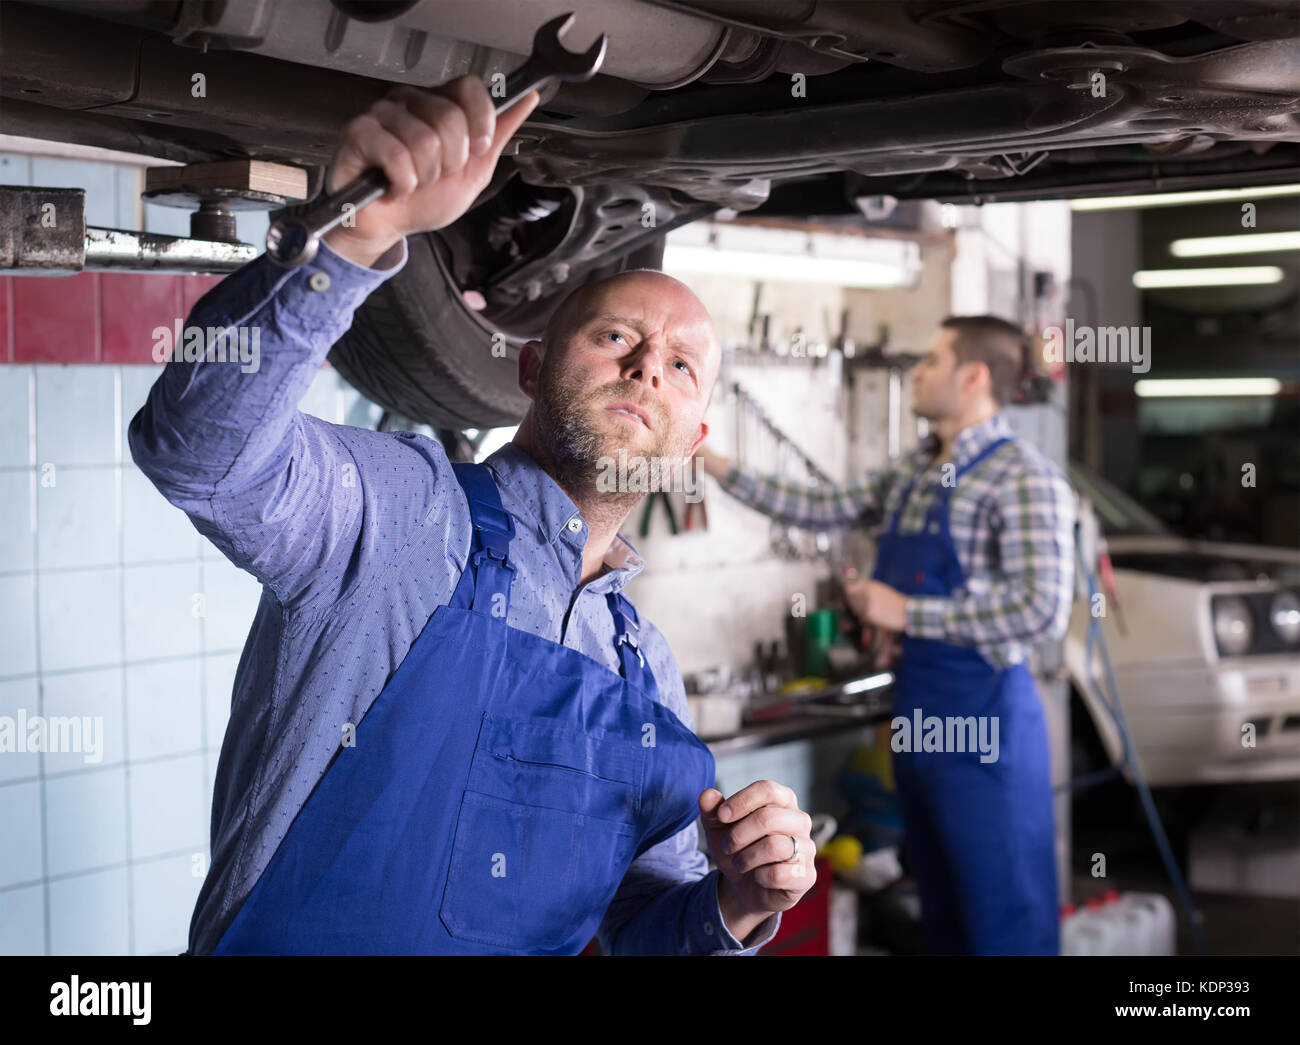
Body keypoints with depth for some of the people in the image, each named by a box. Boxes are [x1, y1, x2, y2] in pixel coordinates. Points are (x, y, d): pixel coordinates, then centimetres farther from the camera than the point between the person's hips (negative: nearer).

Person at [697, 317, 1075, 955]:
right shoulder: (913, 473, 12)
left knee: (1007, 922, -1)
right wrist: (716, 467, 17)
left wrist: (907, 613, -17)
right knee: (942, 913, 17)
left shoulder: (1022, 478, -15)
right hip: (914, 709, 8)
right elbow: (822, 510, 21)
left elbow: (1042, 610, -23)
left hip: (981, 712, -8)